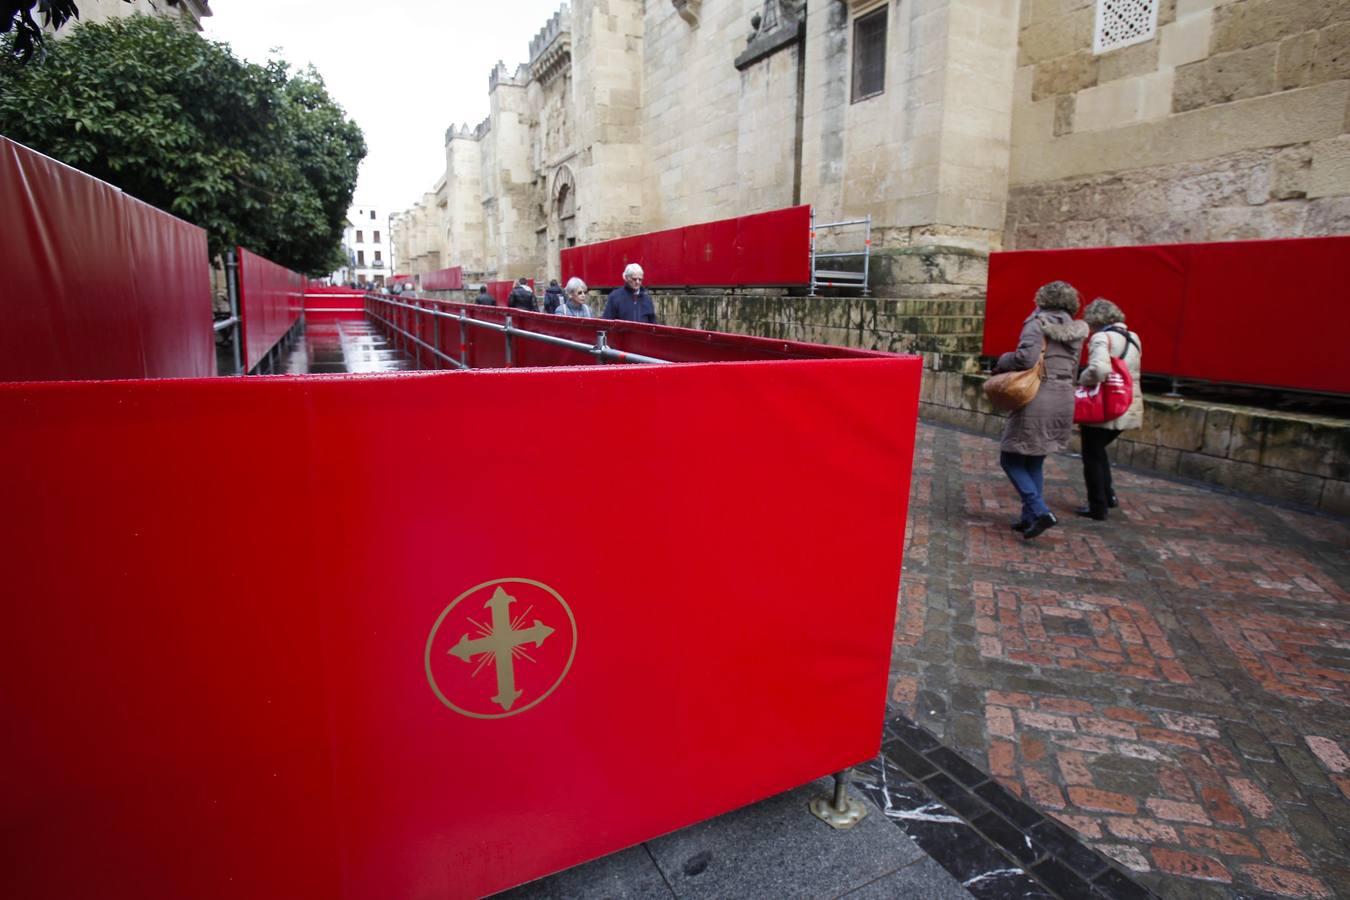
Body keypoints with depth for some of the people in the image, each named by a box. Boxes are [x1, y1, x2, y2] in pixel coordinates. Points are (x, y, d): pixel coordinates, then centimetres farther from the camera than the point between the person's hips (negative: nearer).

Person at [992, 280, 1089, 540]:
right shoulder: (1076, 331, 13)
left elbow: (1027, 357, -22)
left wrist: (1002, 363, -6)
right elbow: (1073, 369, 15)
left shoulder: (1038, 323, -8)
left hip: (1037, 399, -7)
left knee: (1010, 459, 3)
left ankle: (1039, 512, -7)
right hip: (1064, 399, 7)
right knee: (1034, 462, 17)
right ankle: (1030, 516, 20)